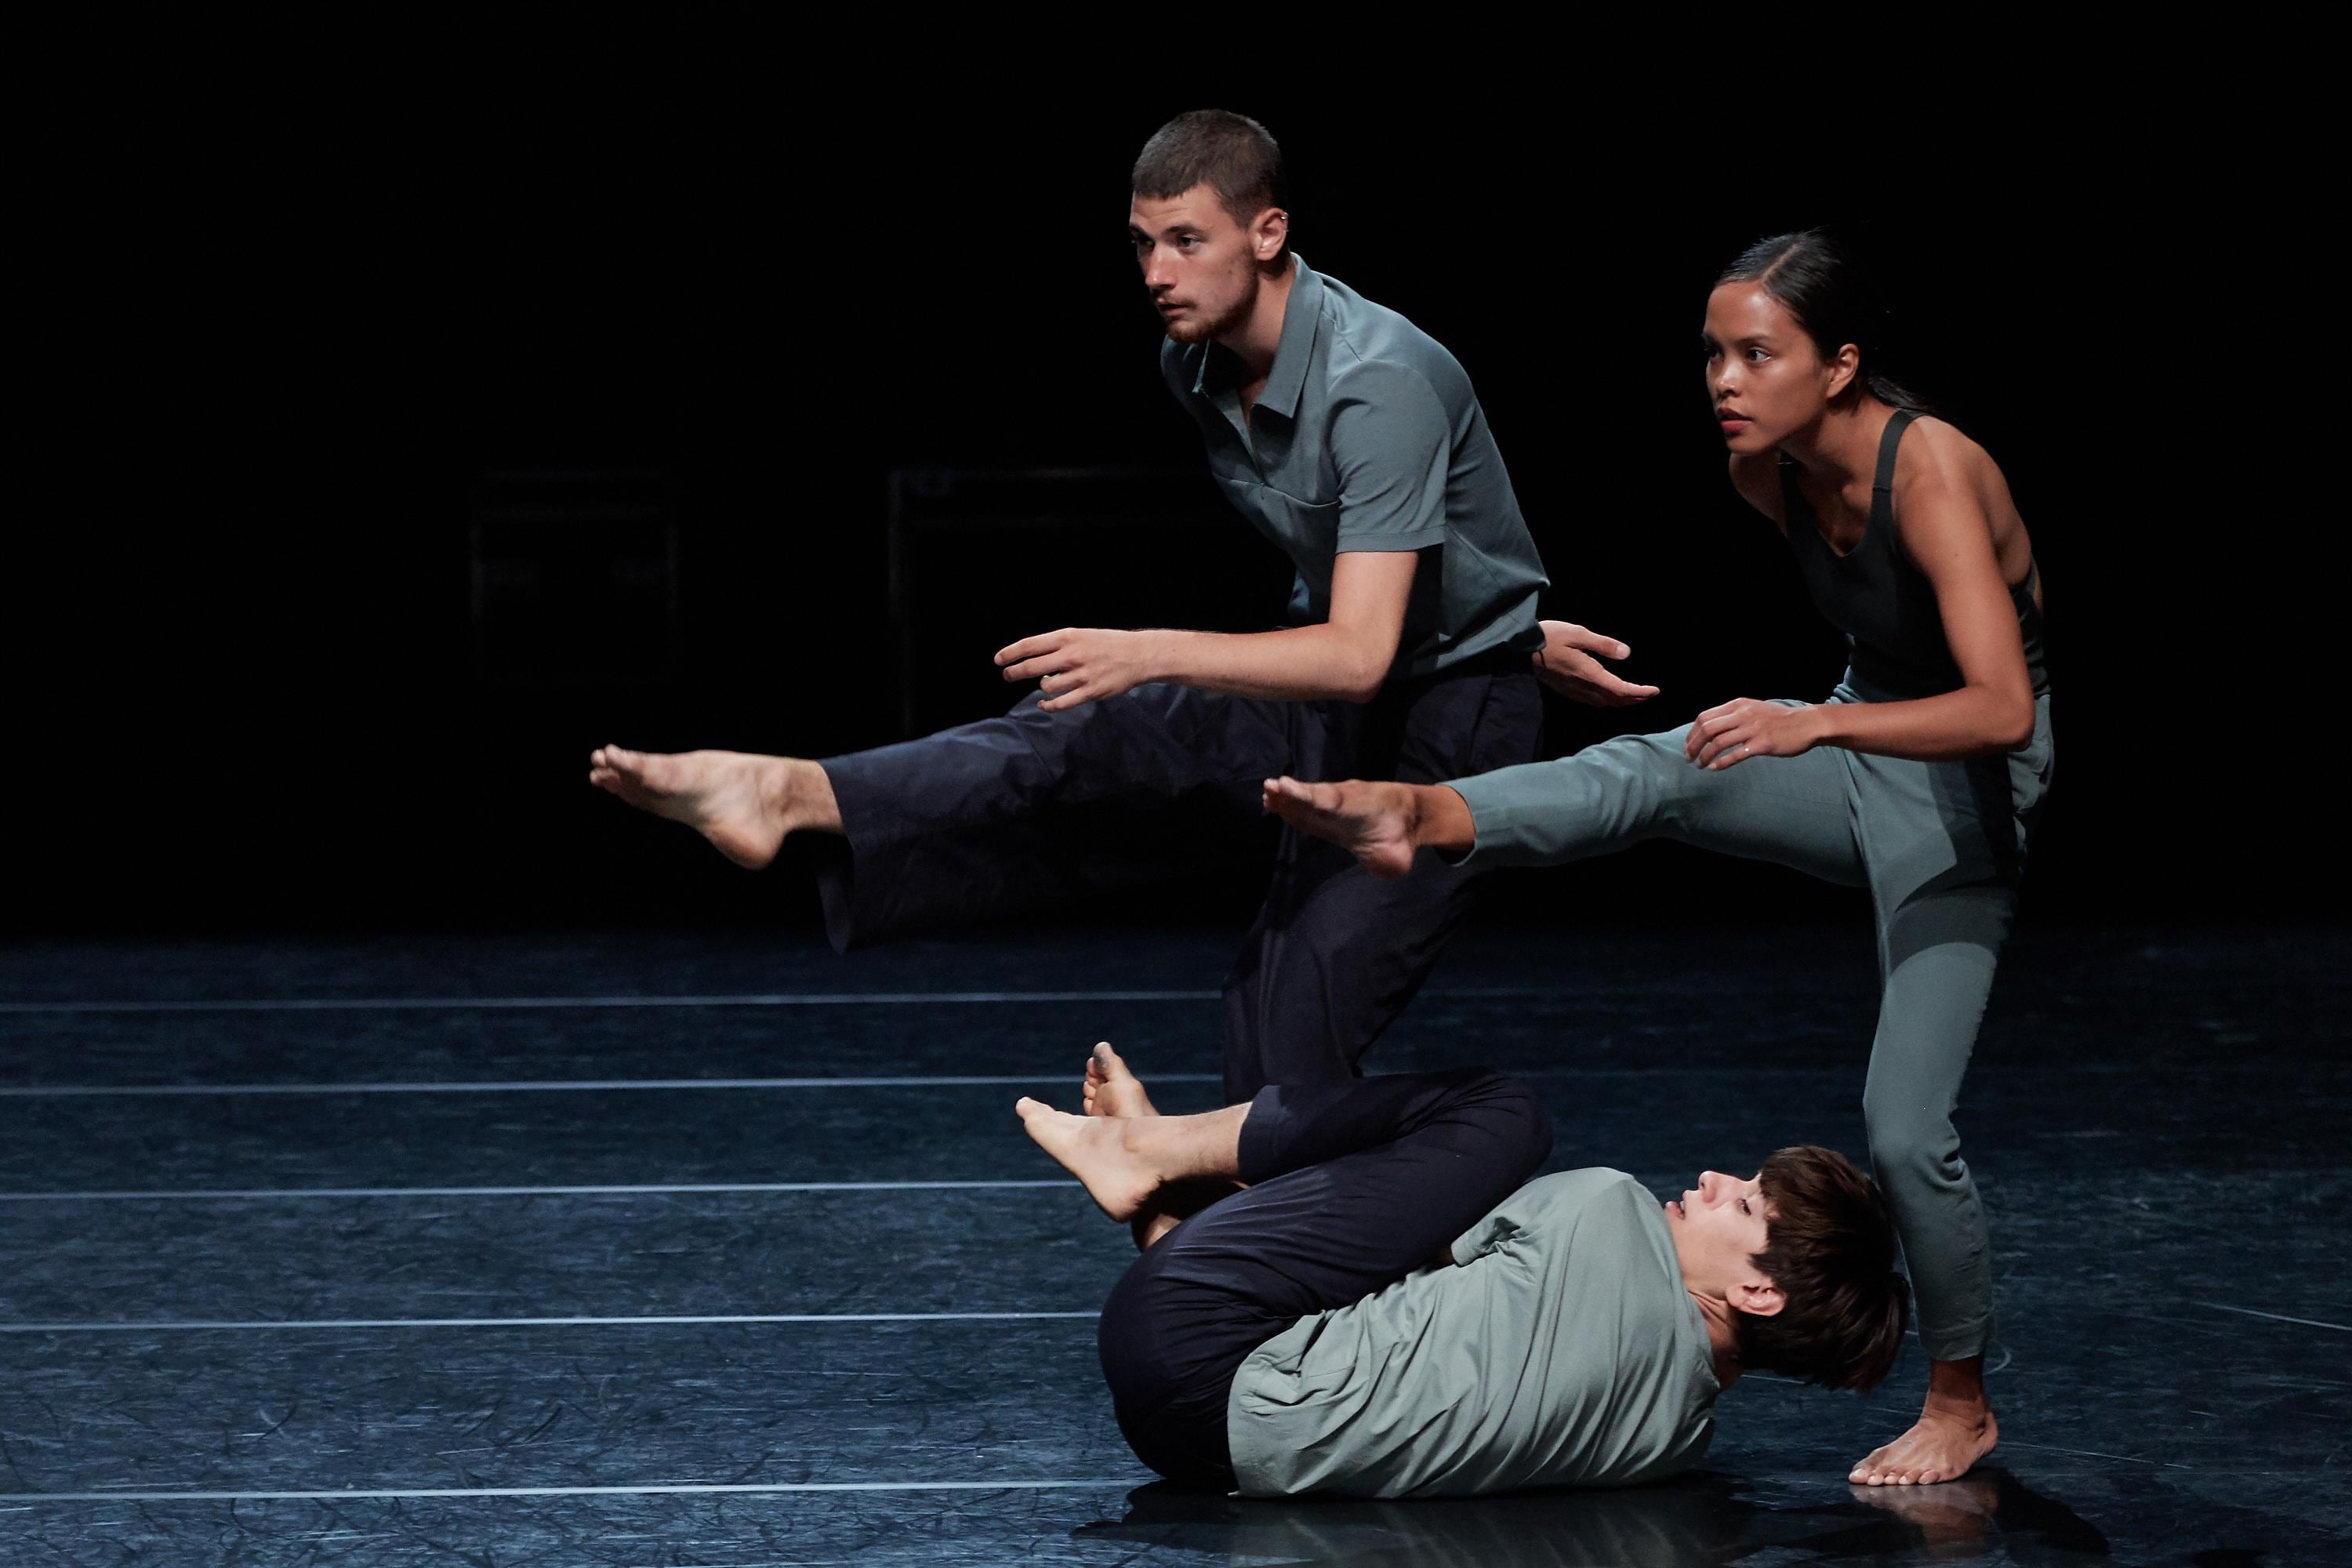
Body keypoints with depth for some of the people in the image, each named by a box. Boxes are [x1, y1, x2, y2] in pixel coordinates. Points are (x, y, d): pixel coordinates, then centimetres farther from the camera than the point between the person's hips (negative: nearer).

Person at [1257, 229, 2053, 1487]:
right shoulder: (1764, 471, -6)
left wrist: (1816, 724, -44)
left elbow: (2002, 711, -37)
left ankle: (1961, 1406, 10)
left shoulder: (1931, 472, -29)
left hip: (1965, 795, -6)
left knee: (1904, 1128, -9)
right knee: (1648, 774, -23)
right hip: (1855, 751, 6)